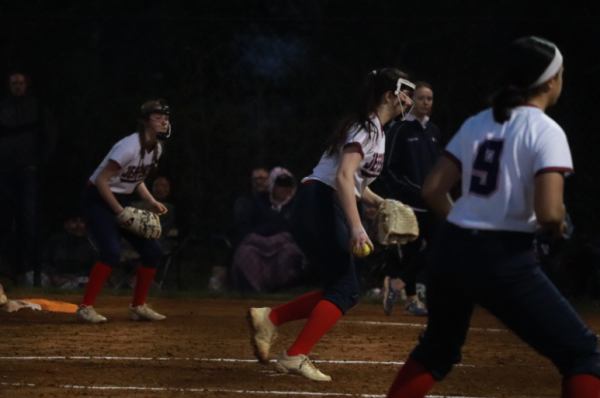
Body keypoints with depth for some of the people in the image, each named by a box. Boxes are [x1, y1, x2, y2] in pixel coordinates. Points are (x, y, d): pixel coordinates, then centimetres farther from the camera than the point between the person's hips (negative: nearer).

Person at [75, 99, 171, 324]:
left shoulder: (156, 149, 1)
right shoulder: (130, 146, -25)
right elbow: (101, 180, -24)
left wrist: (152, 202, 0)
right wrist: (120, 212, -24)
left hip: (122, 201, 9)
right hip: (98, 199, -9)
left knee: (152, 251, 3)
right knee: (111, 252, -26)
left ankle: (138, 307, 15)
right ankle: (85, 307, -19)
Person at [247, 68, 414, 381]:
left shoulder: (374, 129, 21)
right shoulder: (367, 128, -10)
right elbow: (343, 177, -23)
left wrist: (380, 204, 10)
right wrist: (356, 228, -31)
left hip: (314, 211, 10)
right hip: (320, 205, -10)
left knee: (341, 288, 9)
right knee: (345, 289, -11)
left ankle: (268, 319, 4)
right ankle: (295, 356, -17)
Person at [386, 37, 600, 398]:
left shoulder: (476, 124, 10)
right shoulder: (546, 132, -9)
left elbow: (433, 190, 10)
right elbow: (549, 212, -19)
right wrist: (559, 224, 3)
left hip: (450, 250, 7)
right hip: (503, 260, -7)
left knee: (437, 348, 27)